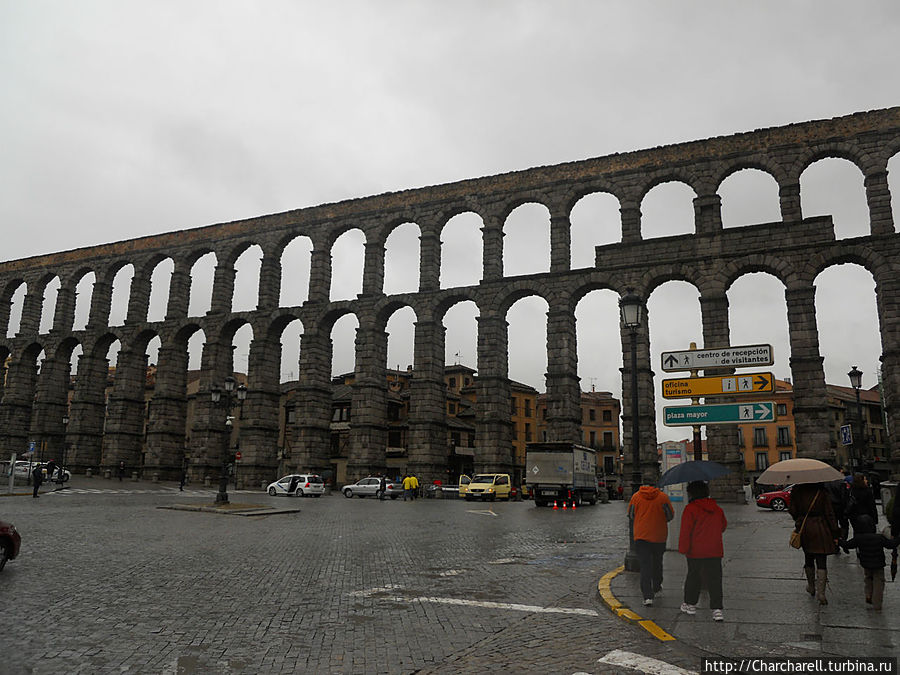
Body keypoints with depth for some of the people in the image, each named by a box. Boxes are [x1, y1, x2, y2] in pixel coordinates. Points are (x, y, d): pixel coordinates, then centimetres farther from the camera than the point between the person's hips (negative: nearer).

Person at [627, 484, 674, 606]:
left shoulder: (636, 496, -4)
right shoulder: (663, 497, -8)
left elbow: (630, 515, 4)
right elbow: (670, 515, 0)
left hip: (641, 536, -1)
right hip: (659, 536, 1)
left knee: (645, 565, -1)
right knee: (657, 563, 22)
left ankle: (648, 595, -11)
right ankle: (656, 587, 41)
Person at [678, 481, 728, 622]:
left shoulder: (690, 509, -11)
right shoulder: (717, 509, 7)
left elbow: (685, 532, -14)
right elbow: (723, 526, 22)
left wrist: (683, 549, -6)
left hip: (695, 552, -3)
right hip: (715, 552, 4)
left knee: (693, 577, 12)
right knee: (714, 579, 3)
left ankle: (690, 604, 22)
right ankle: (717, 608, -6)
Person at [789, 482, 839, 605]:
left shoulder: (796, 491, -5)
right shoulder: (822, 492, -11)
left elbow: (793, 511, 1)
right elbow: (829, 514, -9)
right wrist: (835, 534, -2)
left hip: (804, 529, 3)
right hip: (820, 530, -2)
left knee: (808, 559, 19)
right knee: (821, 561, 2)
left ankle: (811, 587, 34)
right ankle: (820, 592, -5)